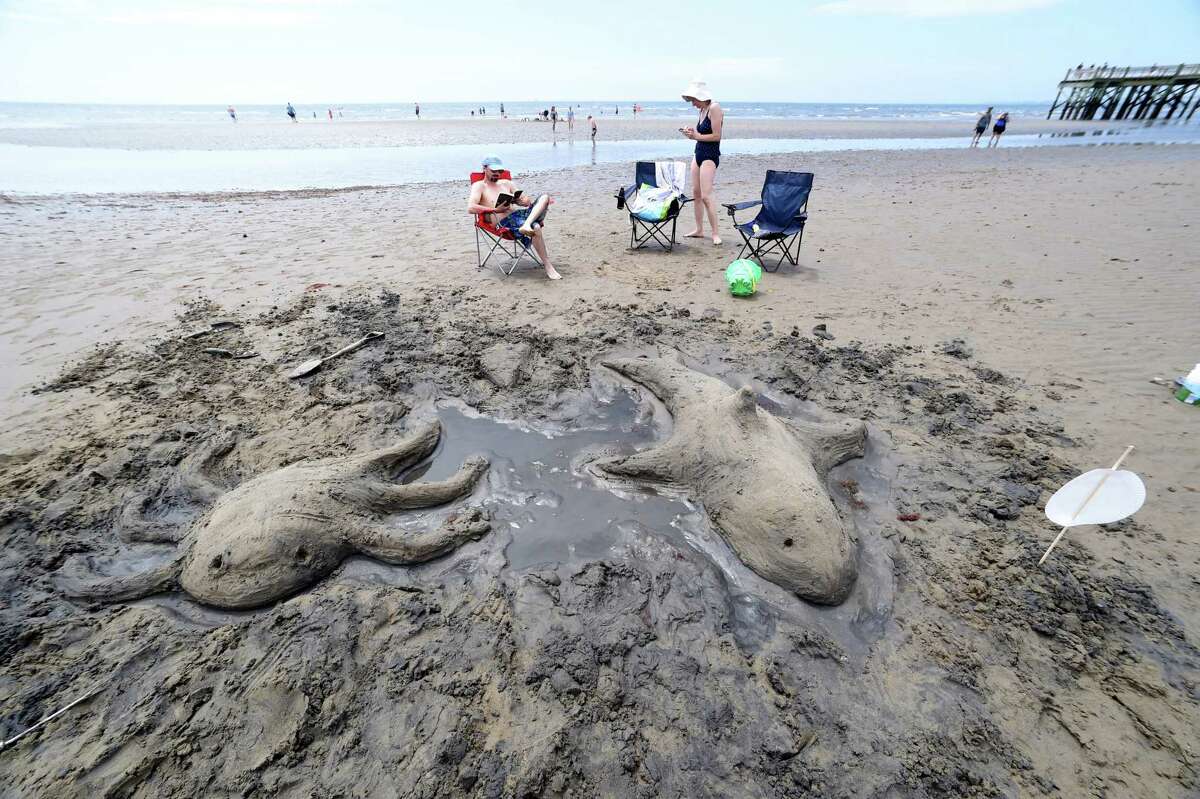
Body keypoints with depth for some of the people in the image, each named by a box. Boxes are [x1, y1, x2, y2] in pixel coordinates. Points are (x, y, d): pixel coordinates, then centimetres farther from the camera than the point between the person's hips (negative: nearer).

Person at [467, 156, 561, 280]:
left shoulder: (506, 183, 27)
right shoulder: (479, 186, 7)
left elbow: (521, 199, 25)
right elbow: (470, 208, -9)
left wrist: (527, 201, -1)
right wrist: (495, 210, -18)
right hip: (504, 222, -7)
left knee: (545, 197, -13)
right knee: (536, 228, -35)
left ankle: (527, 225, -39)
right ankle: (548, 268, -29)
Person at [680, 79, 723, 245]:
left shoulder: (715, 108, -13)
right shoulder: (702, 110, 12)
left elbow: (716, 136, -18)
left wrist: (697, 136, -13)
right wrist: (693, 133, 2)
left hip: (710, 155, -9)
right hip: (699, 153, 9)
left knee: (706, 195, -15)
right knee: (696, 192, 9)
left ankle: (715, 233, -12)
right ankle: (699, 230, 17)